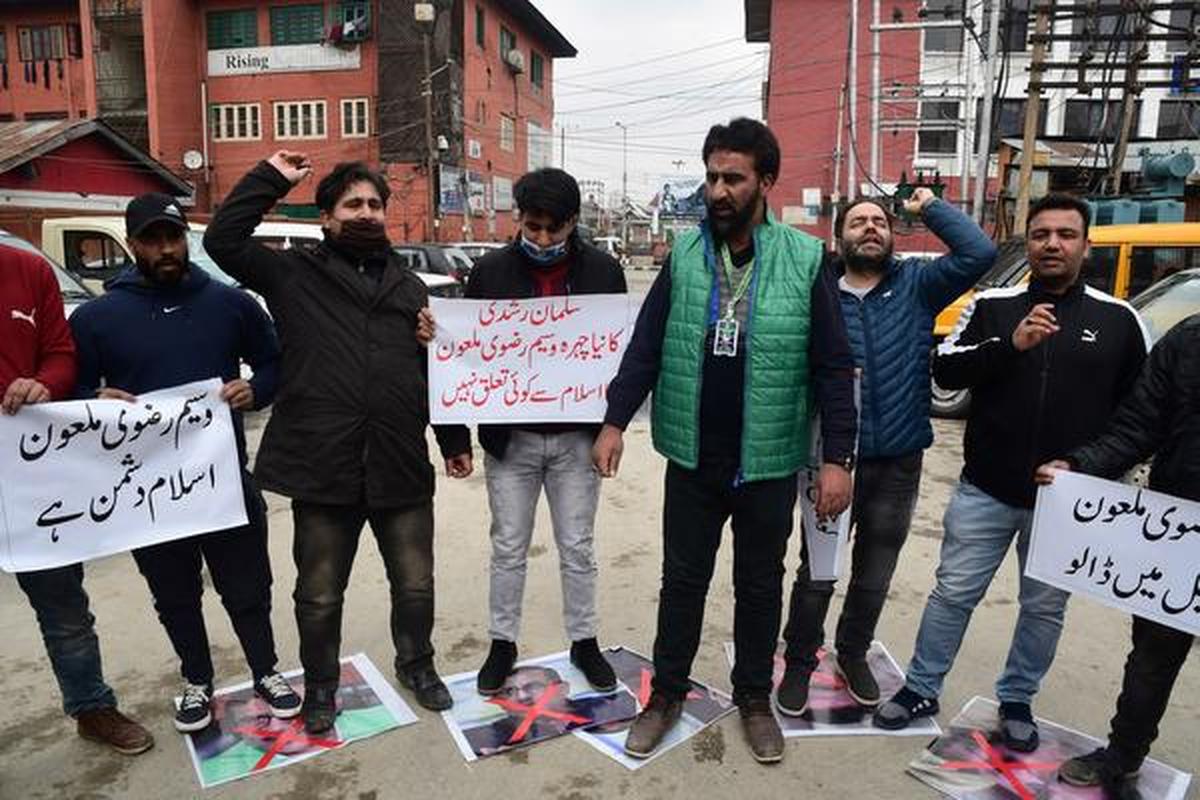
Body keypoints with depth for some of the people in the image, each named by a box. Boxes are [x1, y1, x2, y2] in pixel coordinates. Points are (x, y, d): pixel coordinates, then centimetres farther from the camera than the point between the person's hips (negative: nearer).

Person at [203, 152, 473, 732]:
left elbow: (436, 370, 16)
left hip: (402, 469, 3)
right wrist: (271, 178, -4)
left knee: (415, 583, 15)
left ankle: (416, 665, 40)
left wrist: (454, 440, 15)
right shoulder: (294, 274, 5)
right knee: (319, 594, 12)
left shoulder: (408, 286, 15)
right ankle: (320, 685, 36)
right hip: (323, 469, -2)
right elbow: (223, 240, -7)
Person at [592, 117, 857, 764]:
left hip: (769, 465, -1)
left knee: (760, 586, 16)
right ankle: (667, 693, 34)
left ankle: (755, 698, 38)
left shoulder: (806, 261, -7)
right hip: (692, 459, 2)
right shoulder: (683, 256, -1)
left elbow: (833, 366, -6)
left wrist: (837, 457, -11)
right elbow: (646, 345, 0)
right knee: (682, 580, 15)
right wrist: (615, 421, -10)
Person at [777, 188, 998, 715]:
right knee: (816, 575, 9)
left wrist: (929, 207, -4)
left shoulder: (916, 286, 1)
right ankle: (799, 663, 30)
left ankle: (853, 655, 41)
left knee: (875, 578, 19)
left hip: (898, 463, 2)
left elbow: (979, 253, -12)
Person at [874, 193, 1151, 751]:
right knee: (953, 595, 8)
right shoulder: (992, 305, 1)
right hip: (985, 491, -1)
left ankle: (1017, 701, 35)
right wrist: (1010, 343, -23)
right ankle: (921, 690, 25)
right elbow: (945, 370, -10)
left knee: (1044, 608, 15)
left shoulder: (1118, 319, 2)